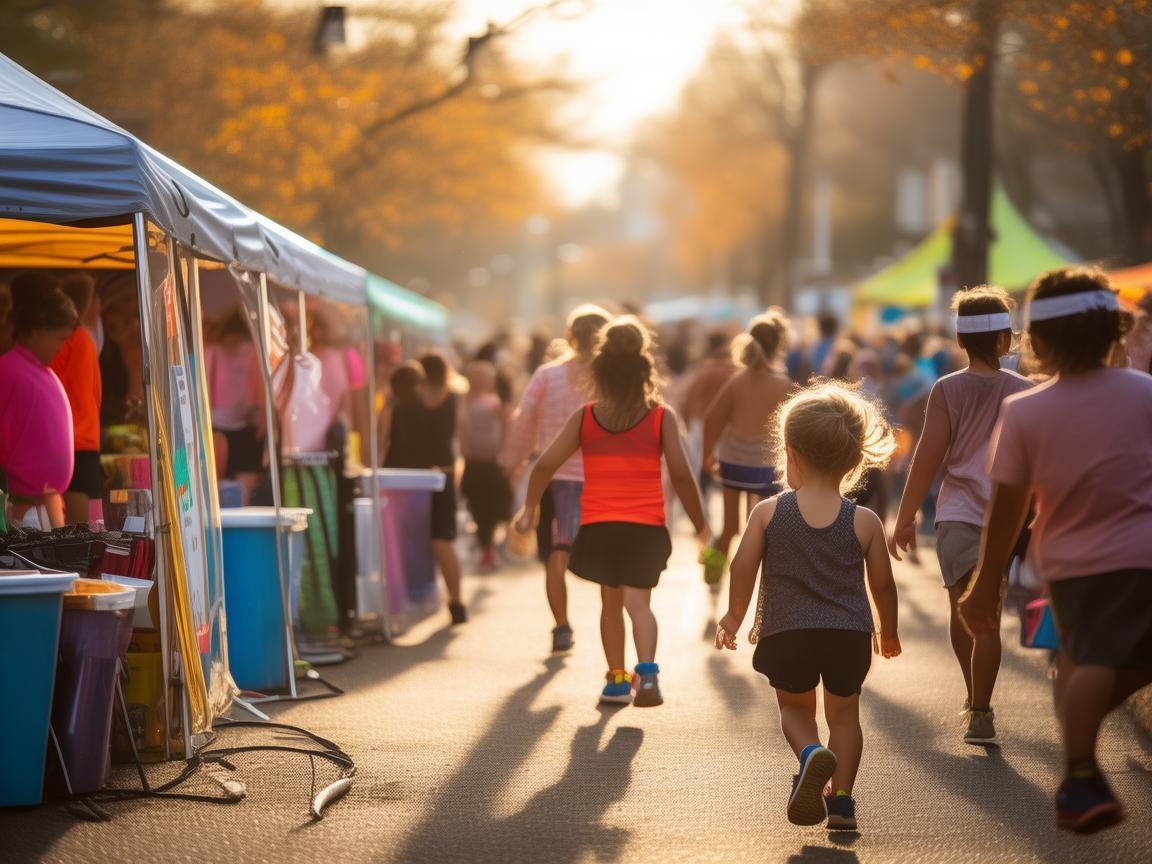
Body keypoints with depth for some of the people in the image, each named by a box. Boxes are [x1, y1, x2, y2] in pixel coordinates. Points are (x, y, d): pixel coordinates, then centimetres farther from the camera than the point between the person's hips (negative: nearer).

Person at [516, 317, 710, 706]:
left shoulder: (585, 418, 3)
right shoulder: (661, 418, -1)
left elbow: (545, 465, 2)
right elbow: (681, 474, -6)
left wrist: (529, 508, 15)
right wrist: (699, 523, 4)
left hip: (598, 527, 2)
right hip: (646, 527, -2)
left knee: (611, 601, 18)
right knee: (638, 602, -4)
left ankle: (617, 679, 25)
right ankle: (646, 671, -28)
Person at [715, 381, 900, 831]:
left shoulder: (768, 512, -4)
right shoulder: (865, 522, -2)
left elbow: (743, 567, -3)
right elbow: (882, 584, 5)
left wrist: (734, 617, 13)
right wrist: (889, 631, 21)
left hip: (786, 632, -1)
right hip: (849, 634, 1)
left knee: (795, 708, 18)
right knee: (844, 712, 18)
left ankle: (810, 753, -14)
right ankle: (841, 798, 10)